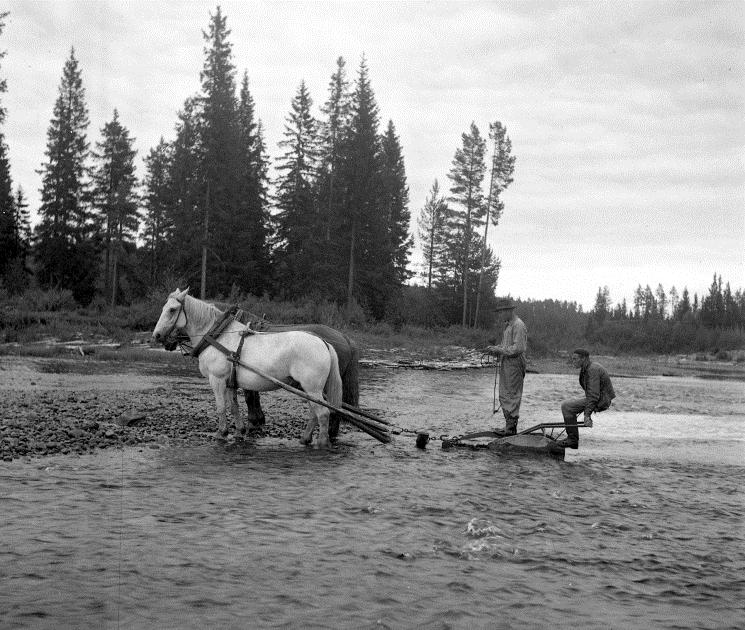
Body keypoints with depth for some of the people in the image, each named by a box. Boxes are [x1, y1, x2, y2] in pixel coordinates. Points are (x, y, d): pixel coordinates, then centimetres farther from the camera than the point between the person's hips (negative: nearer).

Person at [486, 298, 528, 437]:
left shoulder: (518, 326, -14)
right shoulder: (508, 325, 17)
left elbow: (518, 348, -21)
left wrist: (499, 350, -17)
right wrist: (494, 349, 5)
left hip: (514, 364, -10)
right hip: (506, 364, 10)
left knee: (512, 396, -5)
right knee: (504, 396, 13)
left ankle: (511, 428, 0)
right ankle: (509, 424, 20)